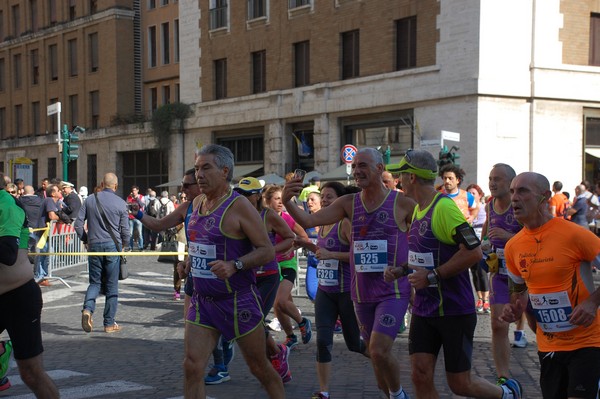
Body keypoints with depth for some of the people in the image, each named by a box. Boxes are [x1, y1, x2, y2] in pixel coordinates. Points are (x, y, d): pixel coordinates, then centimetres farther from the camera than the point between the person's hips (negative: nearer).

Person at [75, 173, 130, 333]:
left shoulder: (90, 200, 3)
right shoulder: (120, 203, -3)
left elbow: (78, 224, 2)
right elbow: (125, 230, -1)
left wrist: (85, 240, 16)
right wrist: (123, 245, 17)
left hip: (94, 245, 2)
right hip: (113, 246, -2)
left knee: (95, 282, 13)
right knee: (111, 286, 5)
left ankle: (87, 309, -14)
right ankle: (109, 323, 9)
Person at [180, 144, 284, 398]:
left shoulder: (239, 206, -14)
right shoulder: (198, 202, 8)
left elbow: (267, 250, -17)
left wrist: (234, 266, -30)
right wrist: (190, 260, 13)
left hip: (238, 301, -6)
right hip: (202, 301, 6)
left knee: (260, 368, 9)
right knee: (192, 366, -6)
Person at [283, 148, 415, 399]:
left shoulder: (402, 203, -7)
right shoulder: (349, 203, 2)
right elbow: (308, 221, -7)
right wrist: (287, 202, -25)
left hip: (393, 292, -5)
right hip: (362, 293, 5)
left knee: (379, 350, -19)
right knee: (374, 353, 15)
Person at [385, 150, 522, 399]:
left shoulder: (444, 207, -18)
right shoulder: (418, 209, 10)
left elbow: (474, 252, -26)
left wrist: (432, 276, -22)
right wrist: (402, 270, 6)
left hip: (454, 310, -8)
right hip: (423, 310, 8)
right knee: (421, 377, -1)